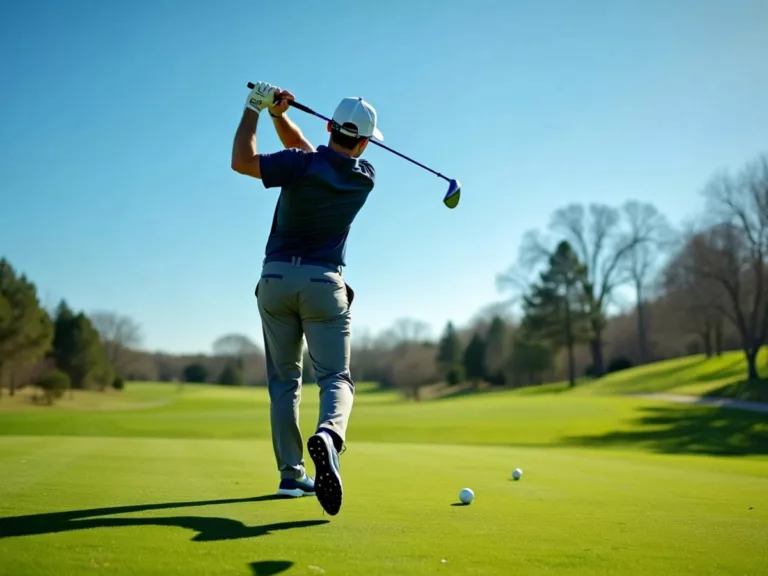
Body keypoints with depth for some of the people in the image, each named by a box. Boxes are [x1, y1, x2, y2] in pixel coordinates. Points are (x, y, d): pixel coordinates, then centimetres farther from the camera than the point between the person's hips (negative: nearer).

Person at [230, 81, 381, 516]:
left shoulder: (303, 166, -13)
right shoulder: (365, 178, 1)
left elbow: (242, 161, -11)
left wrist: (257, 108, -4)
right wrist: (280, 116, -3)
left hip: (276, 279, 0)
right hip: (324, 283, 0)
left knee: (284, 380, 12)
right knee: (336, 377, -2)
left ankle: (292, 474, 9)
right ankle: (329, 435, -35)